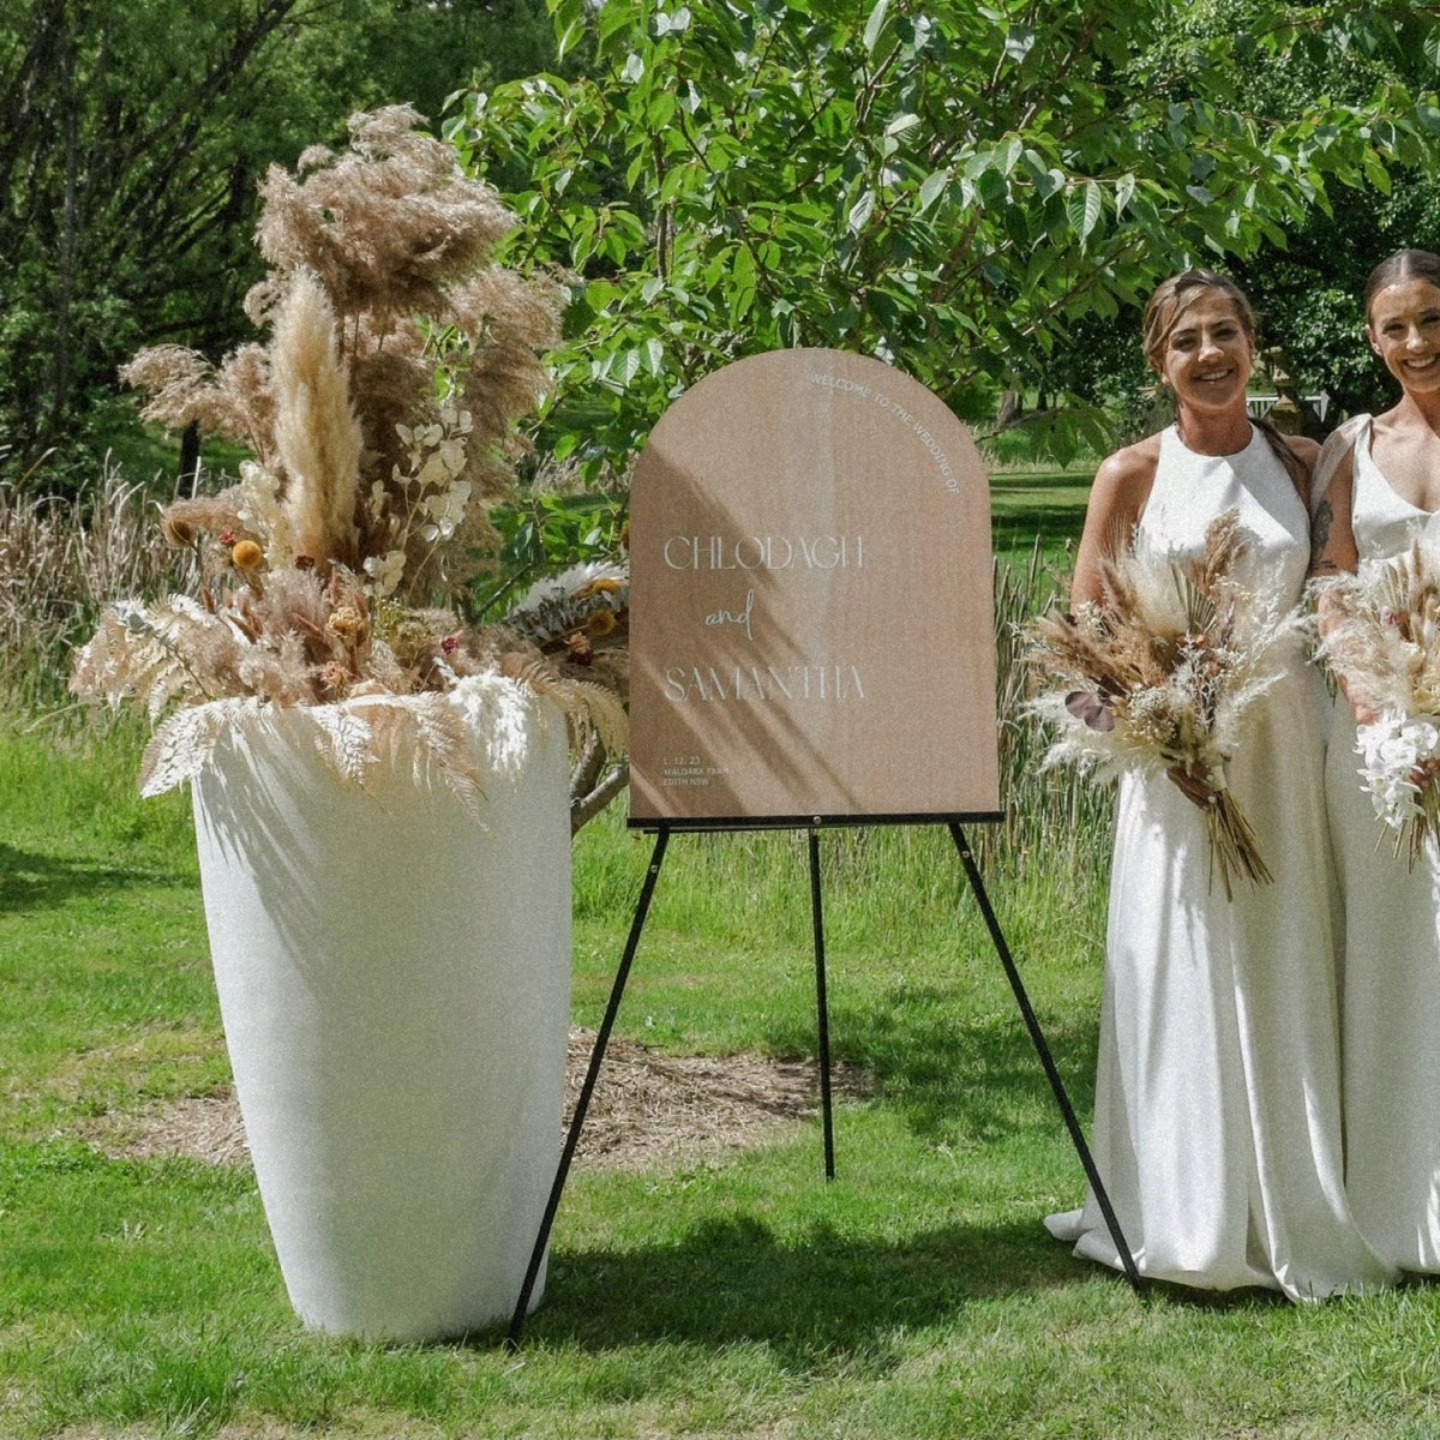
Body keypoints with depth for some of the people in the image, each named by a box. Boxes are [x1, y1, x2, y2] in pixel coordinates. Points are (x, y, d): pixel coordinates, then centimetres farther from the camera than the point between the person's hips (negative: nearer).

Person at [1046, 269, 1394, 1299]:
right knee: (1179, 974, -1)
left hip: (1284, 743, 2)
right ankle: (1186, 1219, 7)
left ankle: (1294, 1210, 14)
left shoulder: (1301, 465, 7)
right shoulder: (1135, 473, 2)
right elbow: (1085, 619, -1)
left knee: (1282, 974, 4)